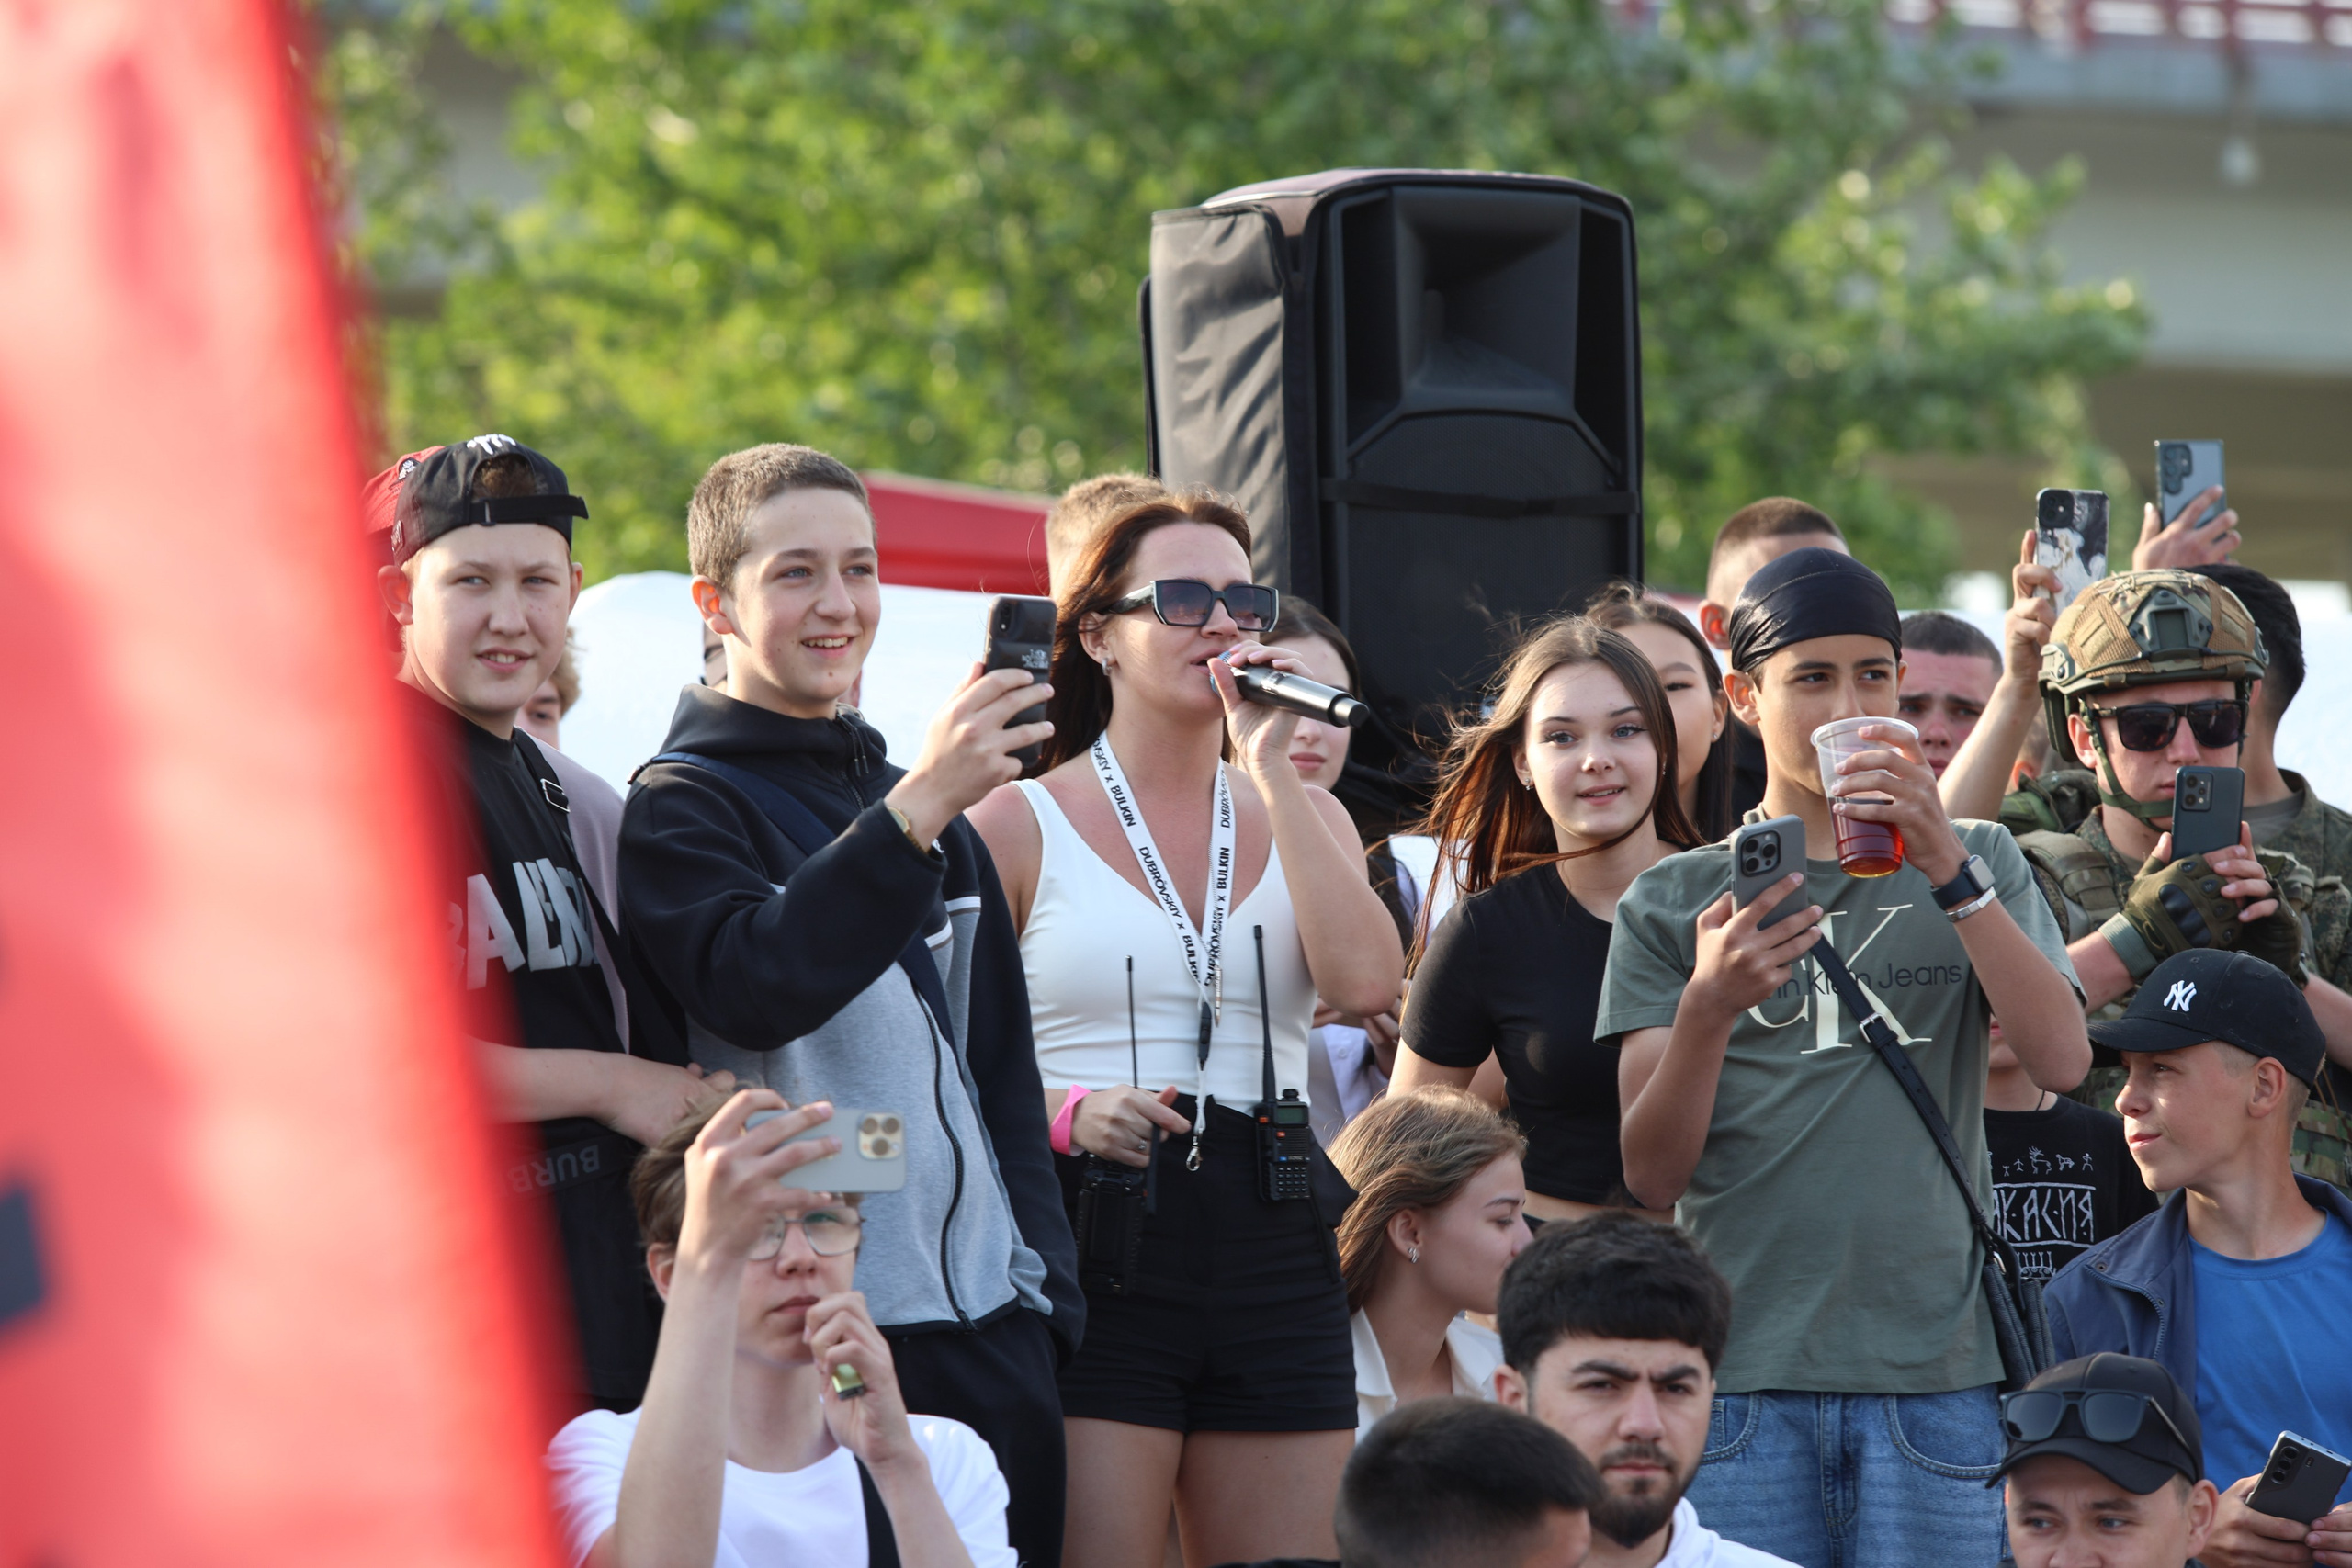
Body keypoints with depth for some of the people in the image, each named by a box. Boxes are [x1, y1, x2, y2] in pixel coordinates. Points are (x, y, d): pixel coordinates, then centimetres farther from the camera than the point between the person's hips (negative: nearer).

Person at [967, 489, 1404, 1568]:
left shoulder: (1303, 818, 15)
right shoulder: (1022, 824, 4)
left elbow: (1365, 982, -6)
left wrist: (1272, 770, -5)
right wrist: (1066, 1111, -17)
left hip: (1273, 1246, 4)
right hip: (1094, 1250, -4)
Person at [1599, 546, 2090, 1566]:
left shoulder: (1975, 866, 13)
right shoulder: (1672, 901, 10)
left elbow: (2061, 1061, -4)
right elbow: (1650, 1175, 2)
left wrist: (1948, 869, -12)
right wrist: (1707, 1006, -16)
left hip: (1934, 1372, 0)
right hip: (1738, 1376, 0)